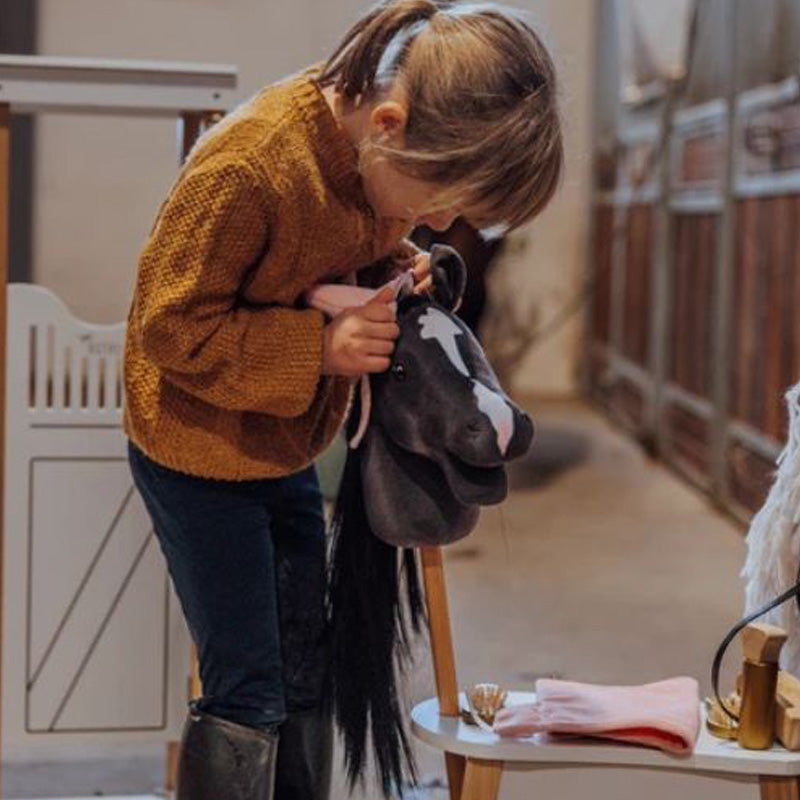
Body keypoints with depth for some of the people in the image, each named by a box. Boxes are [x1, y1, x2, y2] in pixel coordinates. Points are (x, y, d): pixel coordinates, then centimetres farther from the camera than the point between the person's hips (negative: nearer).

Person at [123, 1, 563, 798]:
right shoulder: (245, 167, -32)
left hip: (286, 448, 8)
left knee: (304, 674, 16)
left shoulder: (380, 151, -9)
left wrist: (398, 267, -11)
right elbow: (170, 327, -24)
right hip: (198, 452, -8)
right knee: (247, 691, -4)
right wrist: (318, 347, -31)